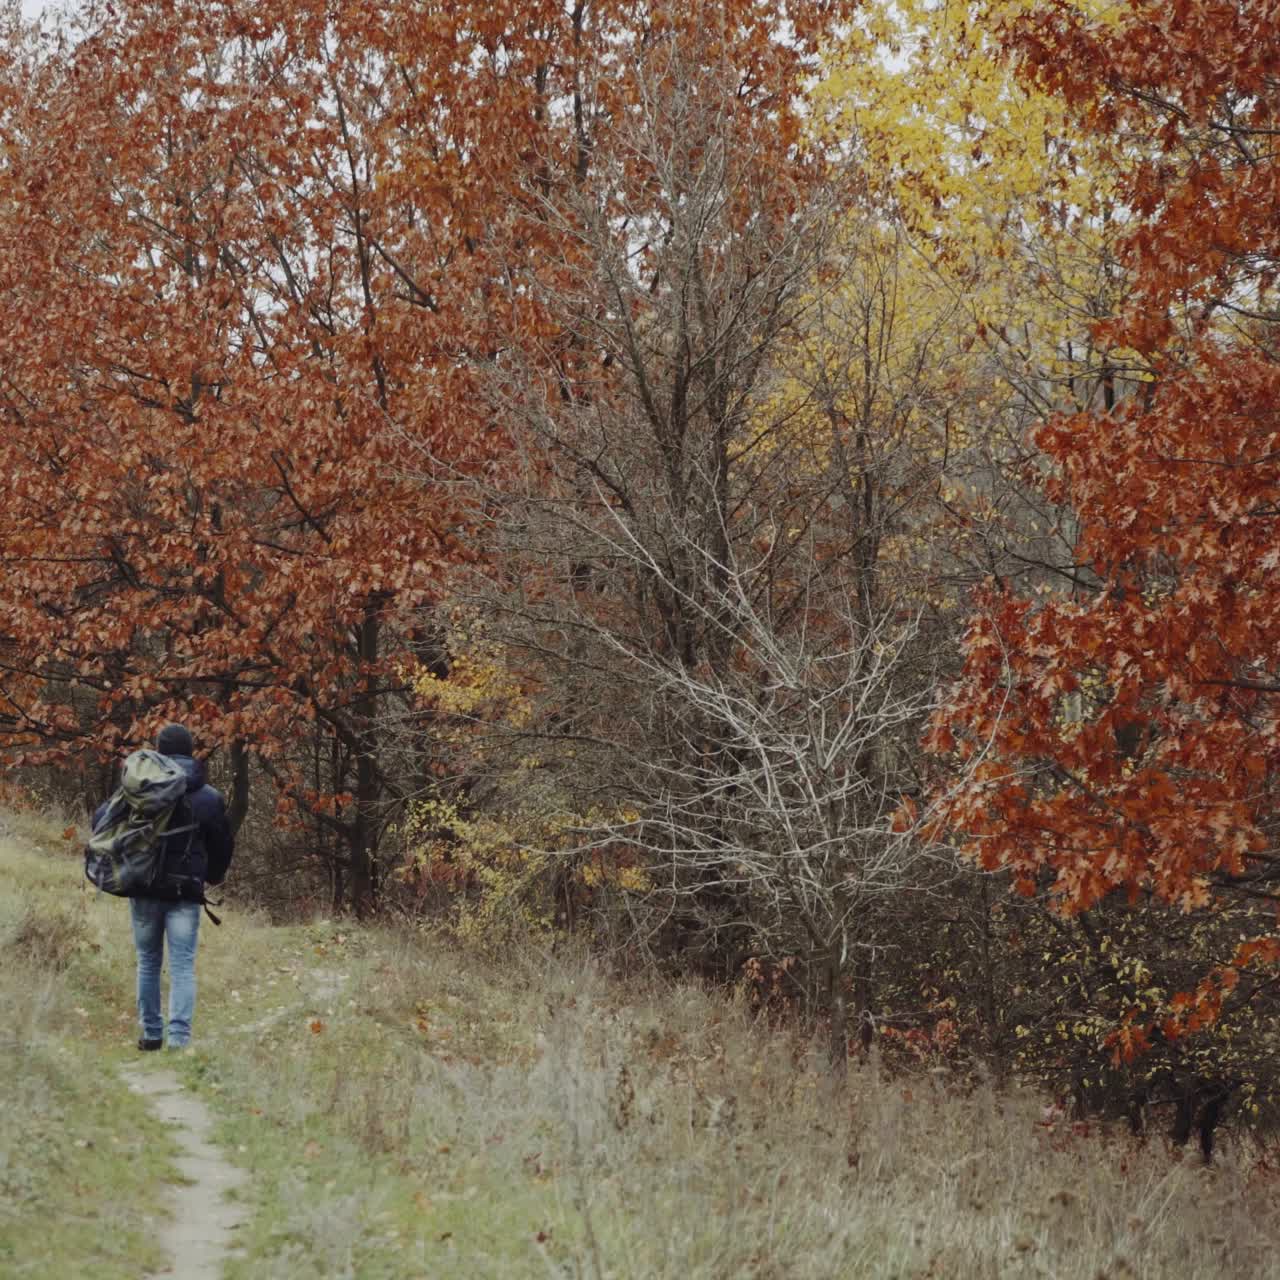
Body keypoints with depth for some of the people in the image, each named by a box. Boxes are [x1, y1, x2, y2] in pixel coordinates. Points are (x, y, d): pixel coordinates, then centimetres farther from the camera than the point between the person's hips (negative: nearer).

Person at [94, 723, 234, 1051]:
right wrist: (212, 877, 28)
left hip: (144, 889, 0)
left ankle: (151, 1034, 15)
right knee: (183, 966, -1)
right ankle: (179, 1037, -12)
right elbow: (223, 847, 9)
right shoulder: (209, 797, 3)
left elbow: (101, 818, -6)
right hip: (186, 892, 0)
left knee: (148, 962, 14)